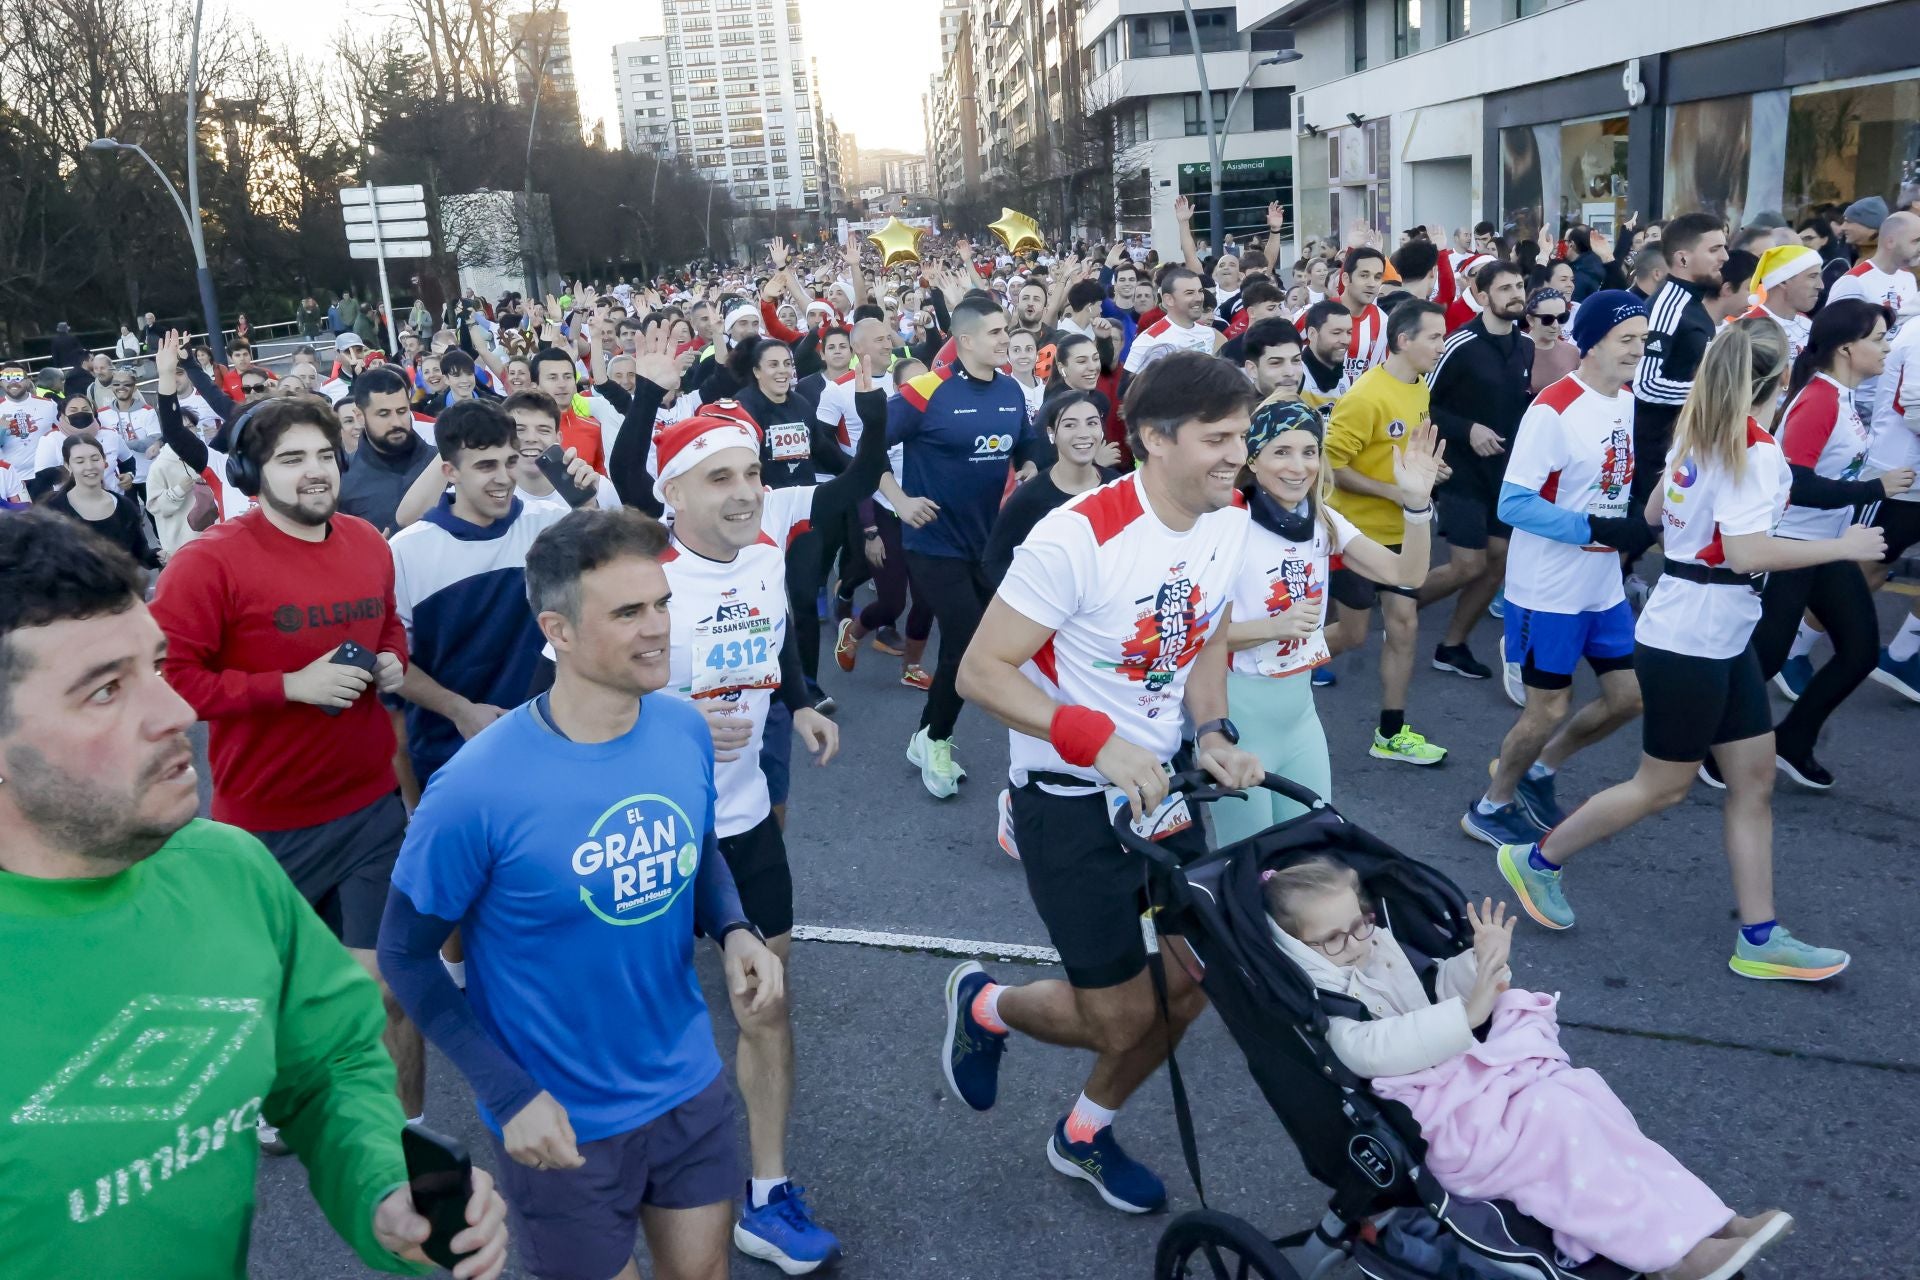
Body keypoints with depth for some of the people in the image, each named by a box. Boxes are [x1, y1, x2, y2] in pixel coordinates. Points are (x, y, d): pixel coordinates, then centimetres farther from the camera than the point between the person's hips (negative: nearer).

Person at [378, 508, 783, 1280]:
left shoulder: (685, 730, -10)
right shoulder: (478, 790, -26)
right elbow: (405, 956, -12)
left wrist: (734, 930, -11)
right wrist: (510, 1094, -16)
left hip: (689, 1085, 5)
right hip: (564, 1119, -4)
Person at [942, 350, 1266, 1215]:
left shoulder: (1230, 524, -4)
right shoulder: (1078, 538, -26)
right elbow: (981, 672, -23)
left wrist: (1214, 736, -7)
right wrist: (1102, 742, -32)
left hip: (1159, 782, 7)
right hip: (1070, 797, -7)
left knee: (1188, 986, 11)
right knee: (1120, 1017, 0)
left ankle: (1084, 1135, 38)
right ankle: (984, 1006, 33)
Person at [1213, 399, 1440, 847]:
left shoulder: (1323, 521, 2)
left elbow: (1406, 573, -3)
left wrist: (1415, 501, -17)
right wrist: (1274, 626, -29)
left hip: (1299, 710, 7)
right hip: (1239, 714, -6)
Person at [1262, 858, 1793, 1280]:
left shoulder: (1380, 950, 12)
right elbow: (1375, 1051, -32)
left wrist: (1480, 965, 1)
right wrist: (1468, 1014, -37)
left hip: (1469, 1078, 9)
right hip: (1437, 1122, -9)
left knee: (1579, 1090, -9)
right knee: (1554, 1121, -25)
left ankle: (1701, 1218, -11)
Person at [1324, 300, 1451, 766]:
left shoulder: (1419, 387, 4)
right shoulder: (1366, 397, -21)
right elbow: (1329, 464, -22)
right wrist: (1393, 491, -22)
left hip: (1400, 530, 7)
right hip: (1358, 531, -7)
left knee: (1403, 624, 7)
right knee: (1353, 634, 3)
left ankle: (1392, 734, 17)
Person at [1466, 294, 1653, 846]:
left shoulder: (1627, 401, 5)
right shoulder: (1554, 410, -20)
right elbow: (1513, 504, -23)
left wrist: (1638, 525, 0)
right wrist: (1598, 528, -25)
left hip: (1604, 585, 8)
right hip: (1548, 589, -8)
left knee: (1631, 696, 11)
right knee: (1549, 708, 3)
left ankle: (1539, 769, 32)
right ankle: (1491, 807, 24)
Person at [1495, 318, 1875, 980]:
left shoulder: (1696, 431, 7)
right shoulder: (1757, 451, -18)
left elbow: (1655, 513, 15)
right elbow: (1744, 553, -27)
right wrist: (1842, 546, -18)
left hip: (1723, 640, 9)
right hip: (1690, 643, -9)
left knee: (1754, 778, 11)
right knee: (1663, 785, 5)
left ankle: (1758, 938, 17)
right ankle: (1538, 860, 19)